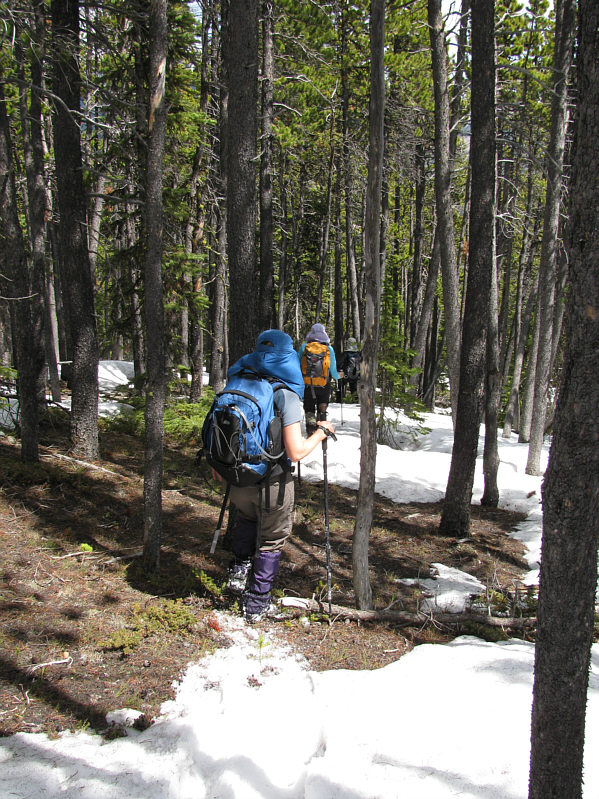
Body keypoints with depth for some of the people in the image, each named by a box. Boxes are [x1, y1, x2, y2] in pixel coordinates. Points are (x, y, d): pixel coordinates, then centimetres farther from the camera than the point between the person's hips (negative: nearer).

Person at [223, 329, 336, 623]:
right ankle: (256, 603, 23)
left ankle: (239, 568, 21)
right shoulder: (286, 395, -18)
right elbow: (296, 452, -22)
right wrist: (321, 432, -5)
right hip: (273, 483, -4)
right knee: (271, 540, 17)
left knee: (244, 523, 34)